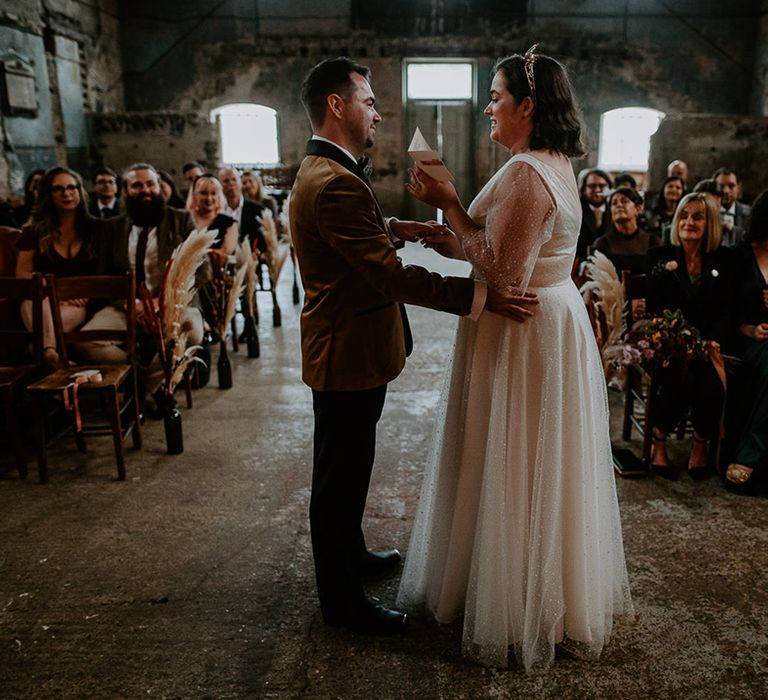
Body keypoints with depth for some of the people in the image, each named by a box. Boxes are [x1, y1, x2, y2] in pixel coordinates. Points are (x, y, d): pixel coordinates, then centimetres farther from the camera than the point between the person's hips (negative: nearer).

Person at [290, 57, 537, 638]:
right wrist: (480, 296, -28)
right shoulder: (334, 183, -25)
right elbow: (393, 276, -30)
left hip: (351, 346, 11)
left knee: (348, 467, 24)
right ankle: (341, 601, 22)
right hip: (348, 353, -11)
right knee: (341, 474, 4)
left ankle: (350, 553, 45)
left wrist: (396, 227, 15)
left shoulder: (327, 172, 11)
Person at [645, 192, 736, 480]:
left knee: (713, 385, -29)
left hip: (709, 345, 2)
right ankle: (658, 441, -7)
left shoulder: (724, 259, 10)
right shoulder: (660, 257, 6)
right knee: (681, 380, -33)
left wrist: (714, 341, -11)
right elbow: (654, 308, 2)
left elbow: (727, 310, 6)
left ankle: (701, 443, -1)